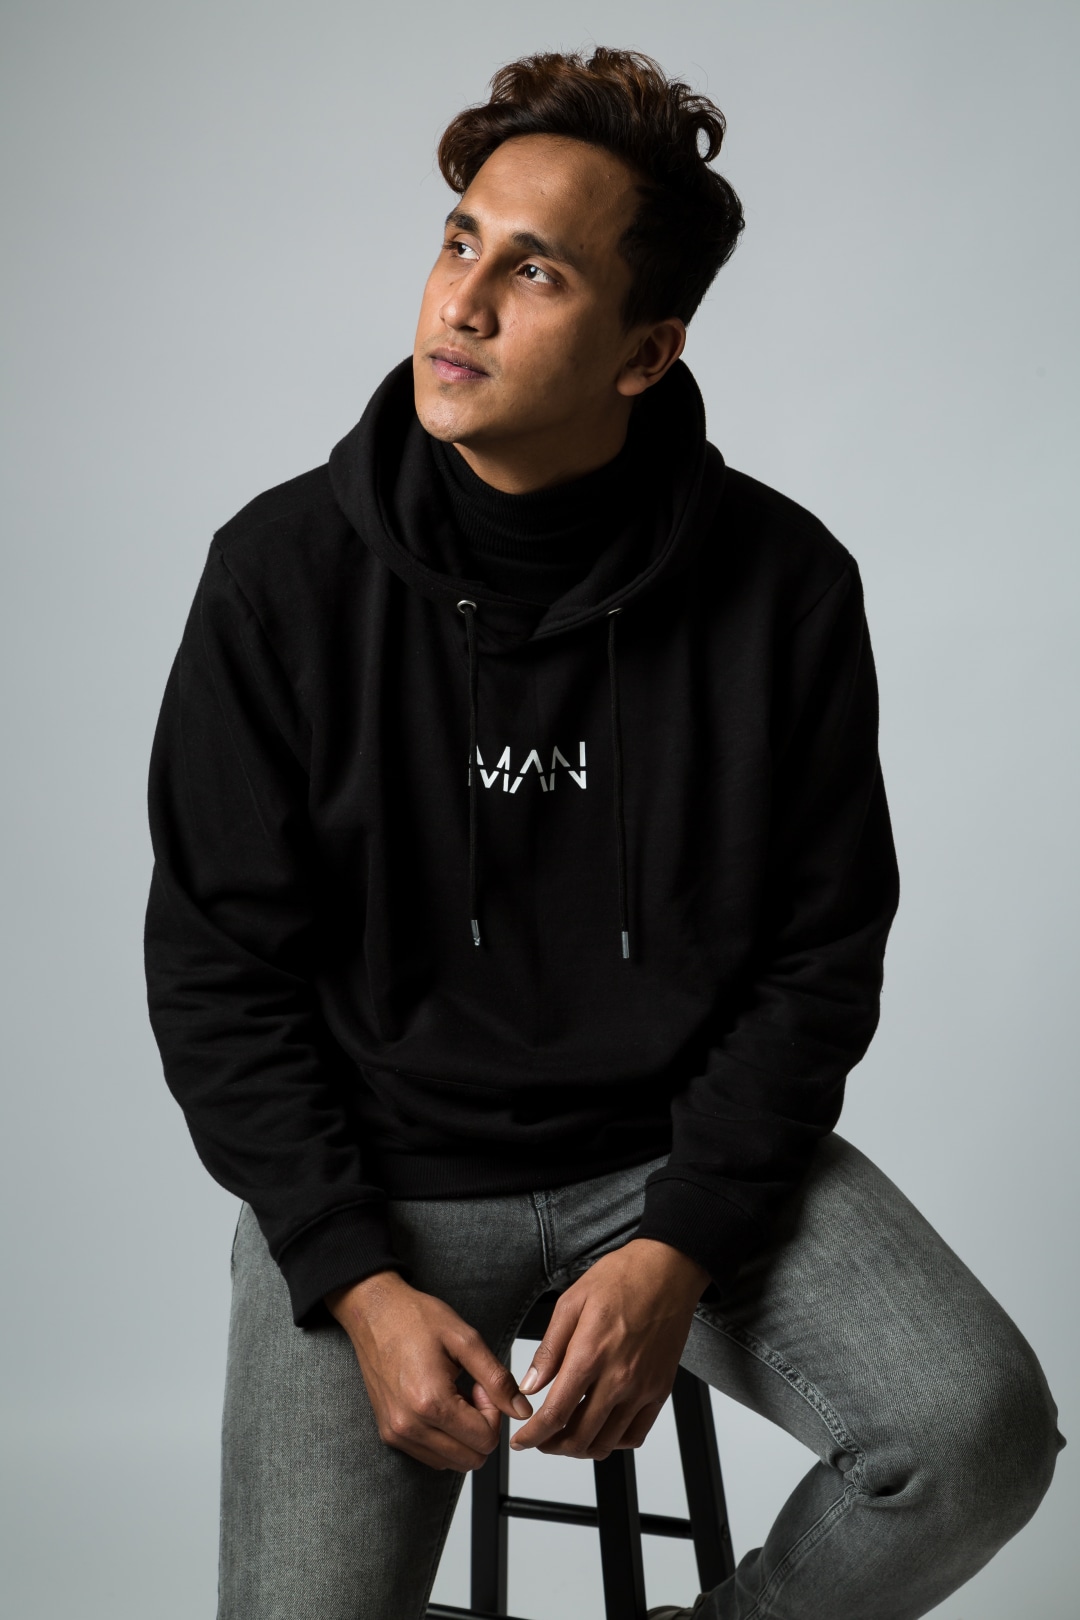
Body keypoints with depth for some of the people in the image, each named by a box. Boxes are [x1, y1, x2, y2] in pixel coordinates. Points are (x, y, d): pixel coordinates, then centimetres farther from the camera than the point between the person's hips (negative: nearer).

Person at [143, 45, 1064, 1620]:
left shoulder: (782, 585, -8)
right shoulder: (286, 572, -9)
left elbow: (820, 956, -2)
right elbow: (220, 968, -4)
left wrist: (679, 1250, -14)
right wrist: (359, 1281, -14)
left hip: (684, 1146, 1)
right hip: (376, 1169, -1)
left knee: (981, 1432, -19)